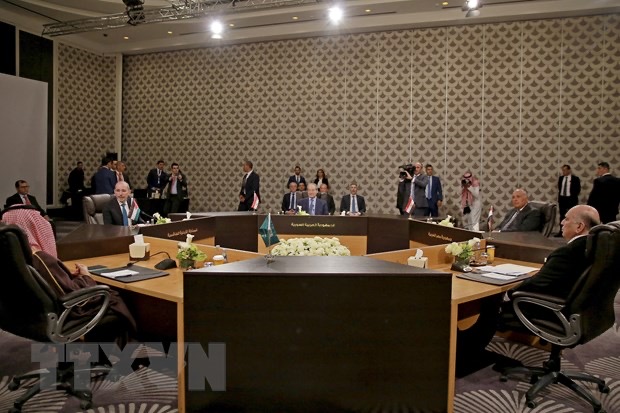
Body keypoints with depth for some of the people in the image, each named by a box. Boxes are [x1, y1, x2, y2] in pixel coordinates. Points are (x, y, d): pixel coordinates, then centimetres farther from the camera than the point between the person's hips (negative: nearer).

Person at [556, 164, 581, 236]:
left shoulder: (575, 178, -5)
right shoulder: (560, 178, 9)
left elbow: (578, 189, -4)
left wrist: (573, 196, -8)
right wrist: (559, 195, 10)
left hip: (571, 199, -4)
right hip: (562, 198, 4)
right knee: (562, 215, 6)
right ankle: (561, 231, 10)